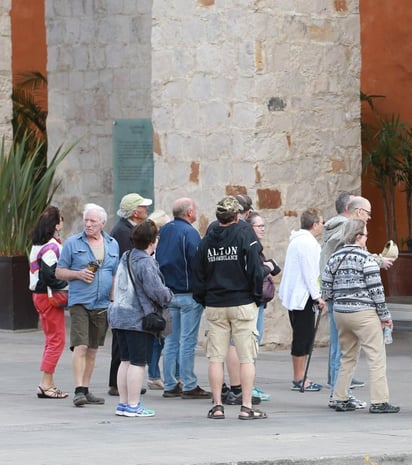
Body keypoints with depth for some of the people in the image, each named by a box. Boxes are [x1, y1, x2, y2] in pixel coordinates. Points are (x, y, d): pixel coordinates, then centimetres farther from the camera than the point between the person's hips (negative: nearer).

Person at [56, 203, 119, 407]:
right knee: (80, 346, -14)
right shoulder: (73, 243, 2)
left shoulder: (112, 245, 11)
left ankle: (86, 390, 17)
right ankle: (79, 390, -16)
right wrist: (78, 274, -13)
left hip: (103, 304, 4)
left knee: (93, 349, 10)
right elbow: (59, 272, 4)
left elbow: (117, 274, 16)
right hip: (79, 301, -4)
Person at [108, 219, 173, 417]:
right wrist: (169, 295, 2)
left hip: (118, 315, 9)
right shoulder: (145, 263, -16)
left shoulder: (125, 258, 13)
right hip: (138, 318, -9)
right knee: (138, 362, -3)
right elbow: (156, 291, -20)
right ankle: (133, 405, -2)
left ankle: (123, 403, 17)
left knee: (126, 360, 14)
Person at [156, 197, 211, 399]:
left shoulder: (163, 231, 9)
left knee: (171, 340, 11)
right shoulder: (189, 233, -15)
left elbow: (157, 260, 14)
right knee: (188, 341, -4)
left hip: (167, 293, 7)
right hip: (188, 294, -7)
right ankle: (189, 386, -2)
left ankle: (170, 385, 13)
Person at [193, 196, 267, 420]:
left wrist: (203, 300, 18)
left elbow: (198, 275, 8)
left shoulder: (206, 241, 5)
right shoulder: (245, 236, -6)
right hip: (242, 304, -3)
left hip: (214, 307, 3)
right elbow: (255, 270, -9)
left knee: (216, 358, 7)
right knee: (247, 357, 0)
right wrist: (258, 298, 2)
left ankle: (217, 406, 6)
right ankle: (246, 407, -3)